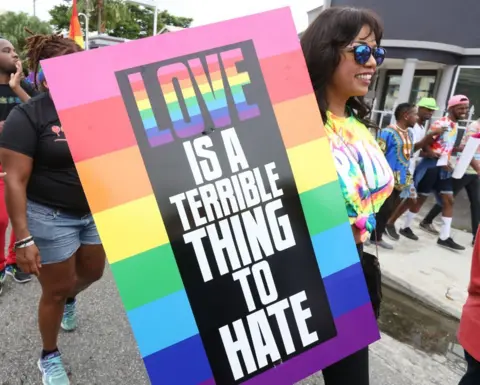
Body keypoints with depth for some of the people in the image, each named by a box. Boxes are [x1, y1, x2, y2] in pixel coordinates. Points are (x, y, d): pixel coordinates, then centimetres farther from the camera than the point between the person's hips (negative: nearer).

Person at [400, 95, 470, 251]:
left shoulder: (455, 126, 14)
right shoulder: (441, 124, -14)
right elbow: (425, 144, -20)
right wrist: (439, 159, -22)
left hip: (444, 167, 9)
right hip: (431, 166, -8)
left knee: (449, 200, 5)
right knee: (421, 198, 2)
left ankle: (444, 237, 10)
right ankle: (406, 227, 18)